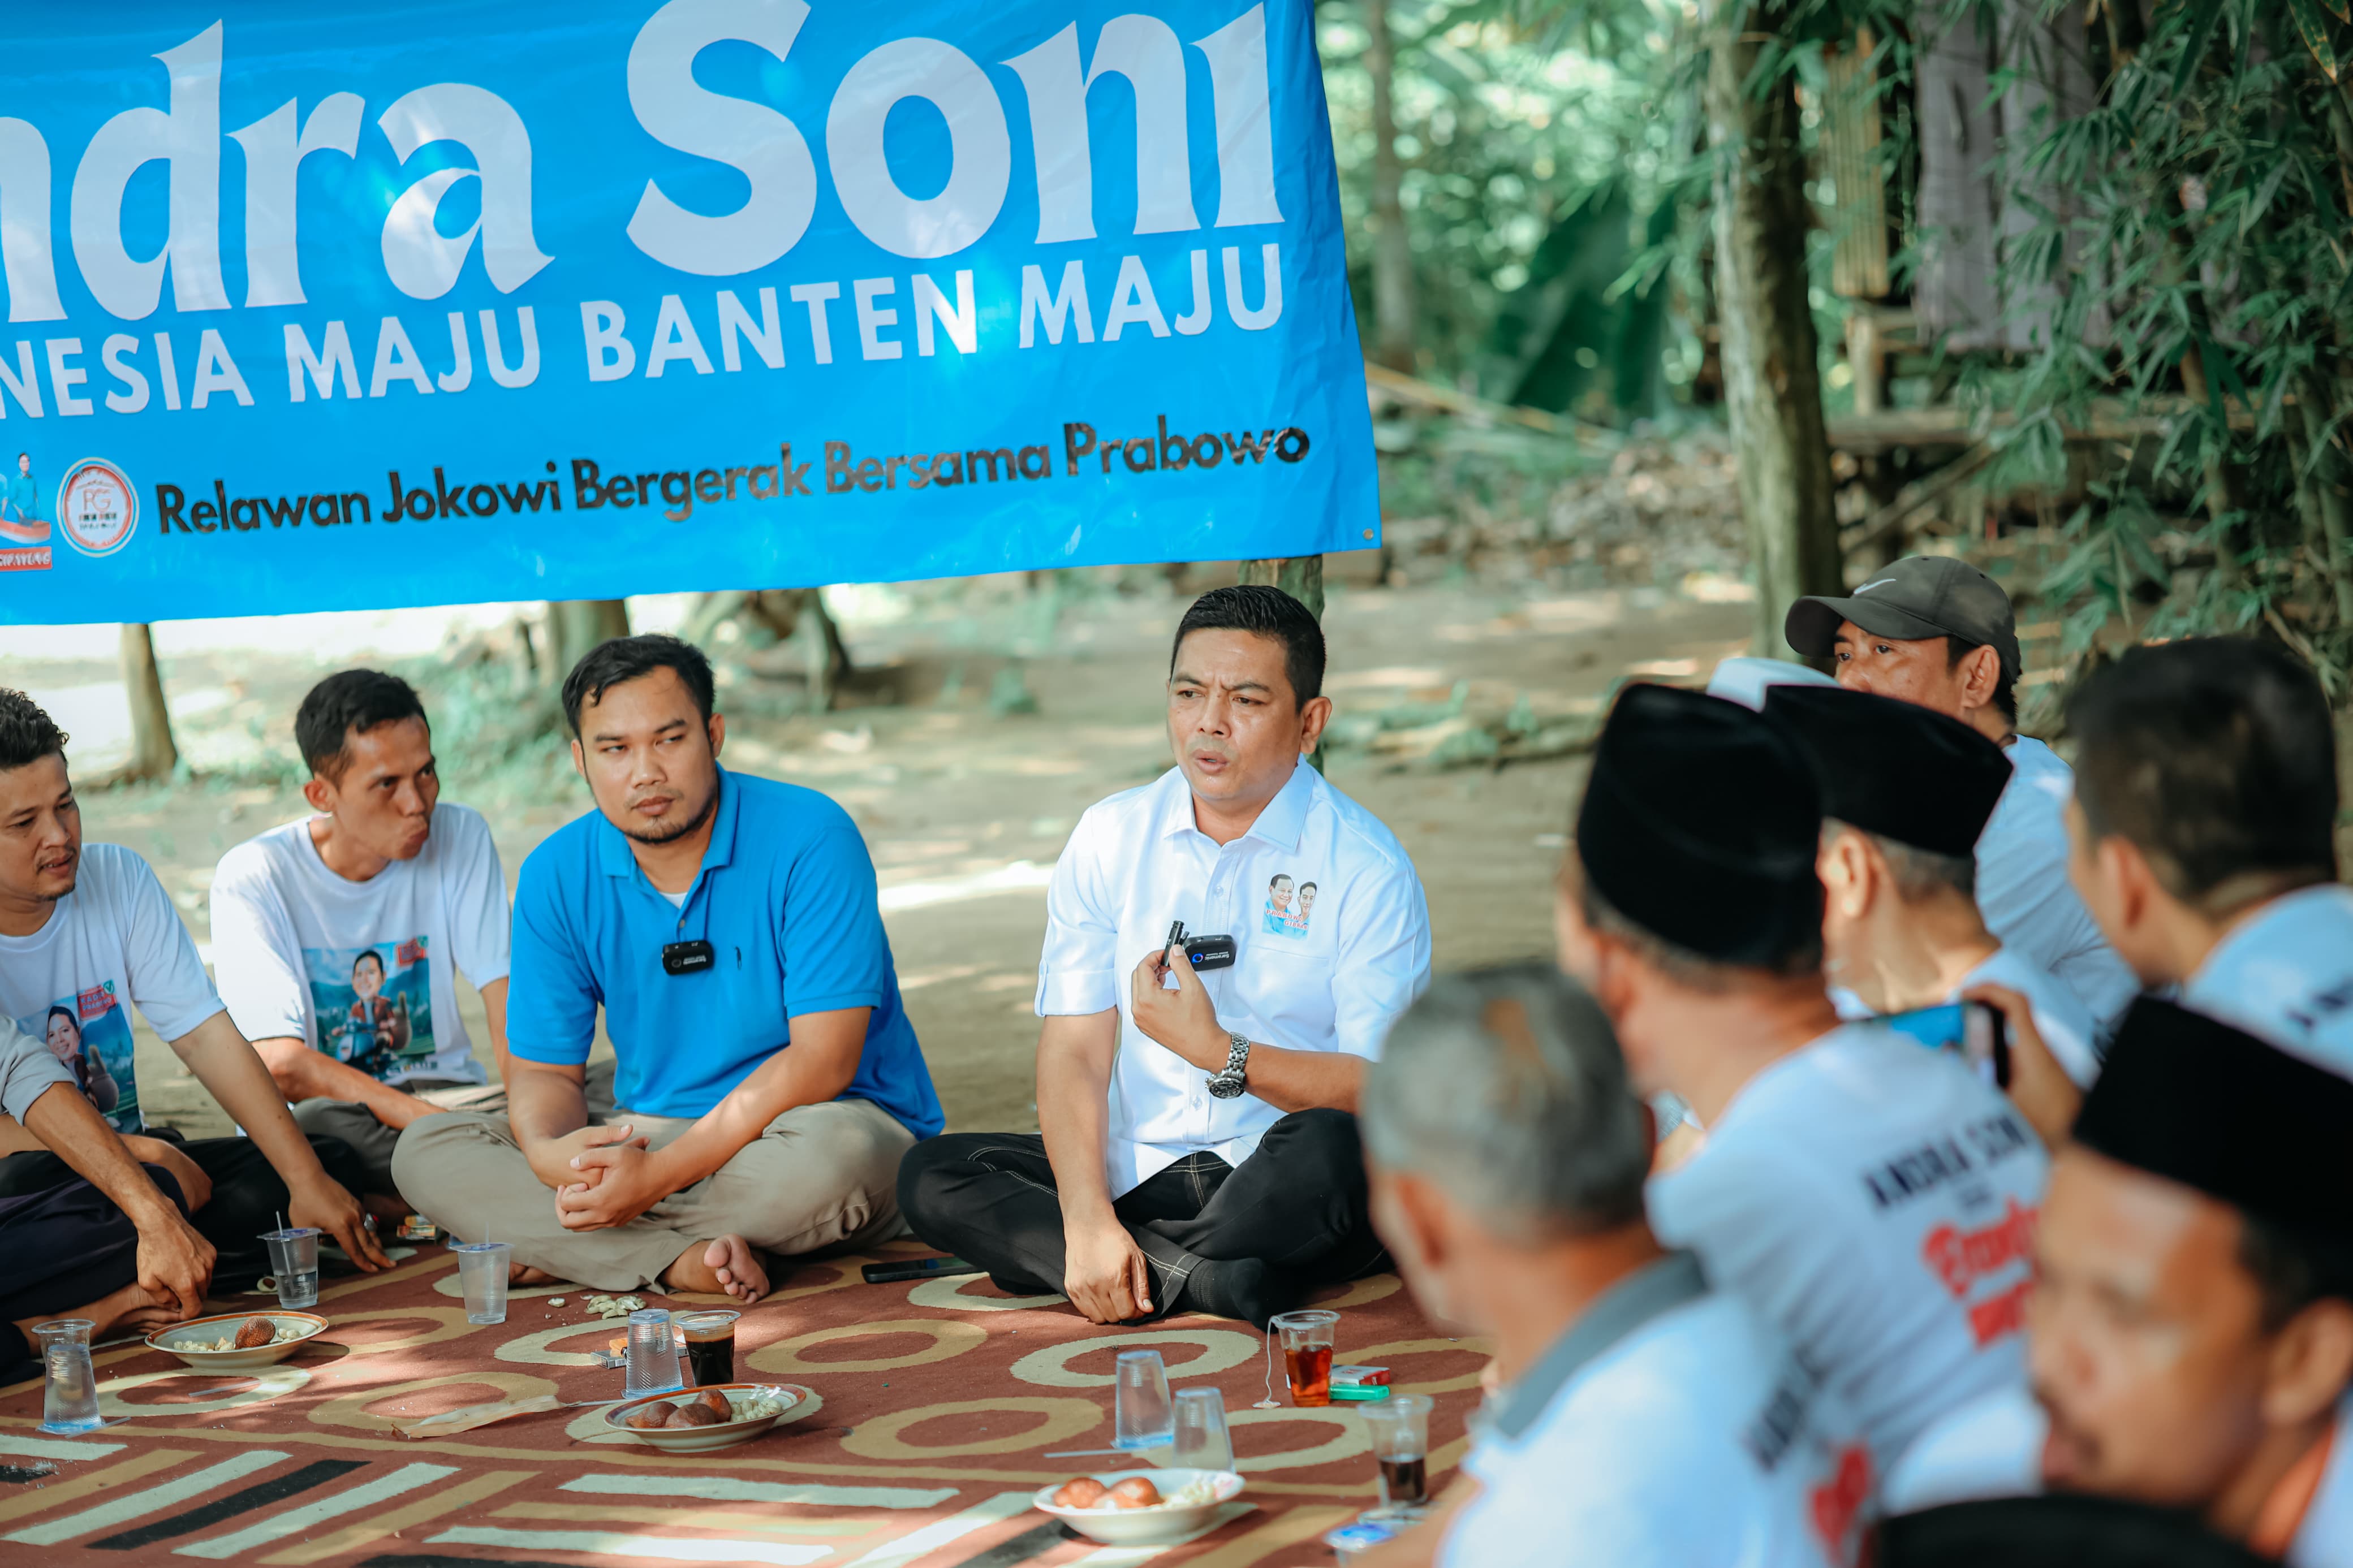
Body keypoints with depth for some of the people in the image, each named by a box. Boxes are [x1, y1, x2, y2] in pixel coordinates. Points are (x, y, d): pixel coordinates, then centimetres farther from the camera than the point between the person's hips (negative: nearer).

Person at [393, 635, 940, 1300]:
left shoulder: (808, 839, -15)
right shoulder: (557, 875, 0)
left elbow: (822, 1062, -20)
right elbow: (542, 1070, 2)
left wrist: (661, 1173, -28)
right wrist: (555, 1155, -24)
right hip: (647, 1138, 4)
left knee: (829, 1153, -41)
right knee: (427, 1151, -14)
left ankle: (553, 1246, -18)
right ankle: (685, 1261, -29)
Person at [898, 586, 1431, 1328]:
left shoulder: (1367, 867, -5)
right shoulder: (1108, 840, 6)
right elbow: (1072, 1051, -2)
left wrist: (1217, 1052, -23)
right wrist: (1088, 1222, -17)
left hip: (1276, 1183, -4)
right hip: (1135, 1171, 4)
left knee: (1327, 1150, -37)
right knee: (930, 1177, -18)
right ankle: (1214, 1277, -26)